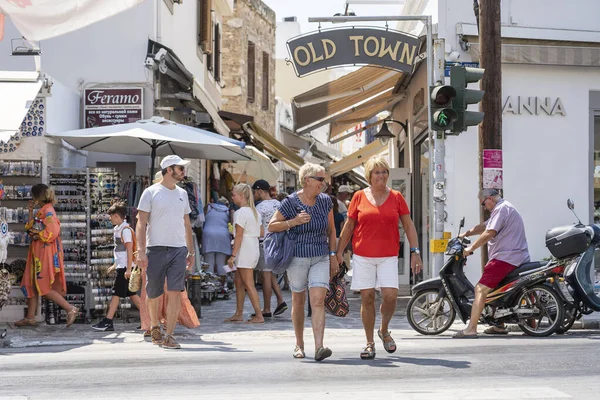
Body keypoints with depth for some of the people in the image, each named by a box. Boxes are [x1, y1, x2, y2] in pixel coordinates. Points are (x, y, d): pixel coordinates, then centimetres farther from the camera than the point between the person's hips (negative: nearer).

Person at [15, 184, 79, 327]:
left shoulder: (48, 211, -15)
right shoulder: (42, 211, 14)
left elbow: (52, 232, -24)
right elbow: (30, 227, 15)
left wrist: (37, 235, -11)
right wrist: (31, 211, 10)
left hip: (46, 253, -10)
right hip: (39, 252, 10)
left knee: (44, 287, -7)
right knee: (32, 285, 12)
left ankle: (71, 309, -7)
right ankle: (30, 318, 18)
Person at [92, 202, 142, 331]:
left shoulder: (126, 230, -13)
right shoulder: (118, 229, 16)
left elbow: (129, 250, -18)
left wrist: (128, 269, -21)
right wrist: (115, 265, 25)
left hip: (125, 267, -9)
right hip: (121, 266, 10)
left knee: (116, 293, -7)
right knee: (131, 294, 10)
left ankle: (108, 322, -5)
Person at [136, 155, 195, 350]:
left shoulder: (182, 194, 15)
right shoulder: (151, 193, 0)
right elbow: (141, 223, -4)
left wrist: (191, 251, 18)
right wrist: (141, 251, -14)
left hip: (179, 249, 3)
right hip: (156, 249, -3)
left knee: (175, 292, -9)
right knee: (153, 294, 7)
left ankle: (169, 336, -8)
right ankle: (155, 327, 31)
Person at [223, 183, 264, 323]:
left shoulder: (240, 212, -14)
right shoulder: (255, 212, 13)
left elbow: (239, 236, -17)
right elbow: (261, 233, 15)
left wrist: (233, 255, -16)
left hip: (244, 250, -10)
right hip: (254, 248, 10)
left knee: (248, 284, -5)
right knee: (238, 281, 15)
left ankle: (259, 316, -4)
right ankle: (238, 314, 18)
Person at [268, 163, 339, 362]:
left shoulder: (325, 201, 5)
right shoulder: (291, 202, -6)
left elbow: (331, 230, 14)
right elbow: (271, 226, -1)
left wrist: (333, 255, 11)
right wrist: (293, 222, -15)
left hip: (321, 258, 2)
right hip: (297, 257, -2)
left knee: (318, 301, -12)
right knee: (298, 301, 9)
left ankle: (319, 347, -19)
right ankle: (299, 345, 24)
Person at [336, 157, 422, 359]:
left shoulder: (396, 197, 5)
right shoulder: (359, 197, 4)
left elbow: (408, 225, 8)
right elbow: (349, 226, 9)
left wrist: (415, 251, -1)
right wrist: (339, 251, 7)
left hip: (388, 256, 0)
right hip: (363, 256, 0)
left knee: (390, 296, -11)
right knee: (367, 298, 1)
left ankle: (384, 330, 18)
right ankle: (370, 343, 14)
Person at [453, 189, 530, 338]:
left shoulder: (501, 208, -10)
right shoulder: (506, 208, 25)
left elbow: (489, 233, -19)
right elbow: (484, 226, 27)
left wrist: (470, 248, -13)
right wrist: (465, 234, 18)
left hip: (505, 257, -11)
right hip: (517, 258, 11)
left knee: (481, 289, -14)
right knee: (496, 288, 26)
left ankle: (471, 329, -19)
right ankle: (499, 325, 28)